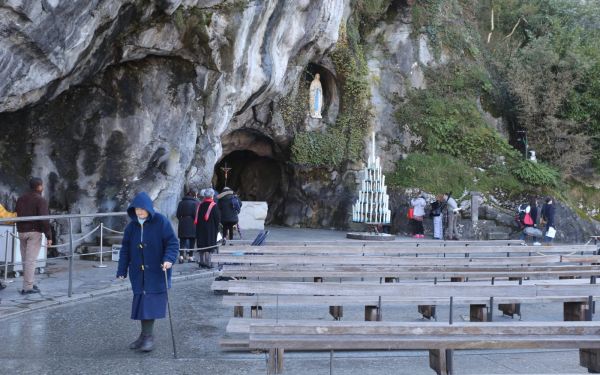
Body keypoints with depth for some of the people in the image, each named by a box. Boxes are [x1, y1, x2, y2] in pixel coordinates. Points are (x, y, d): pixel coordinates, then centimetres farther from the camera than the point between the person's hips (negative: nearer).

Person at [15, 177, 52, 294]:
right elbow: (44, 220, -16)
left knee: (25, 260, 13)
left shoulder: (20, 199, 14)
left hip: (22, 232, 7)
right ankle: (27, 287, -6)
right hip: (34, 232, -7)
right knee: (31, 260, -6)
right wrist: (49, 236, -13)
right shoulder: (40, 200, -9)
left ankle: (30, 283, 21)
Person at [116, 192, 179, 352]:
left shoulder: (161, 222, -9)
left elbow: (173, 243, -10)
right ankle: (145, 335, 19)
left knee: (151, 302, -8)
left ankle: (148, 336, 1)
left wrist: (169, 259, -26)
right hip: (138, 273, 5)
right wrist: (122, 270, 5)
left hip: (157, 272, -4)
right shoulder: (131, 226, 5)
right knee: (141, 302, 7)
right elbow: (125, 249, 9)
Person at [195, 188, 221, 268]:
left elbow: (196, 218, 9)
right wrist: (216, 228, 3)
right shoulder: (214, 206, -10)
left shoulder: (200, 205, 6)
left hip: (200, 228, 5)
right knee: (208, 246, -2)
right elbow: (217, 218, -10)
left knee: (202, 245, 13)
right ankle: (207, 262, -5)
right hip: (210, 229, -5)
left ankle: (201, 262, 17)